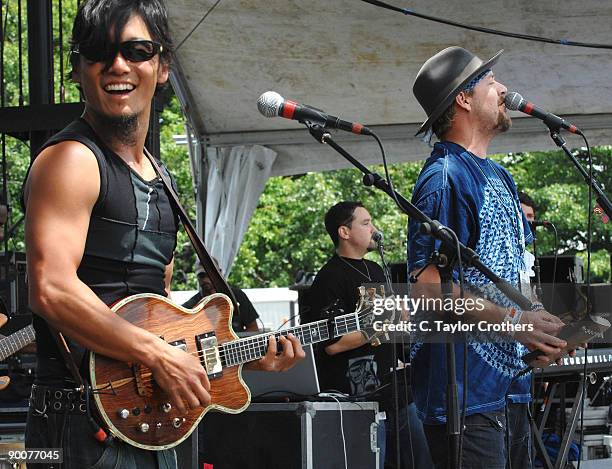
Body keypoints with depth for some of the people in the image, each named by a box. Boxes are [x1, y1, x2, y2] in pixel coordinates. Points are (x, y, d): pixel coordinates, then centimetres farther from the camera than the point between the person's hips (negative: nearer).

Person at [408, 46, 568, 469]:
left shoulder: (500, 177, 19)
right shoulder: (445, 177, -12)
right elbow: (428, 285, -21)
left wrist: (542, 323, 7)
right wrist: (513, 321, -21)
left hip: (511, 386, 10)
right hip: (465, 392, -10)